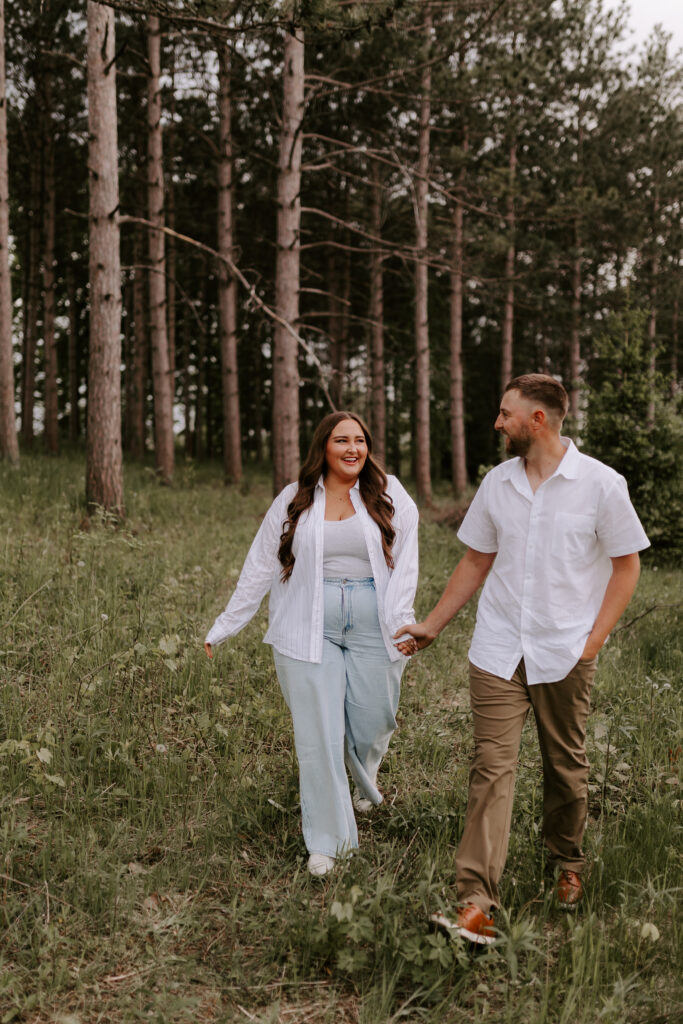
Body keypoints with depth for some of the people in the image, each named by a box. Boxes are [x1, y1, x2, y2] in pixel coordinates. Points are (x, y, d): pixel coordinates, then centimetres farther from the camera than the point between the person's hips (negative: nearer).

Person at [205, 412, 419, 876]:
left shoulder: (389, 496, 5)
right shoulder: (294, 501, 6)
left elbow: (405, 561, -1)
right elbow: (261, 568, 10)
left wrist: (403, 620, -14)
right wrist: (223, 627, 10)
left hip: (372, 624, 0)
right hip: (309, 627, 0)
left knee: (371, 723, 7)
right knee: (318, 734, -2)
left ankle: (365, 783, 45)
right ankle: (327, 841, 13)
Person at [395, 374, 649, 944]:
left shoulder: (600, 484, -6)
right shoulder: (497, 483, 5)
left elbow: (627, 564, -1)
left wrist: (593, 640, -8)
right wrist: (433, 625, 14)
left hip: (565, 654, -2)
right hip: (498, 650, 2)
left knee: (566, 766, 13)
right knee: (492, 767, -6)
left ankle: (568, 864, 39)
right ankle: (476, 904, -8)